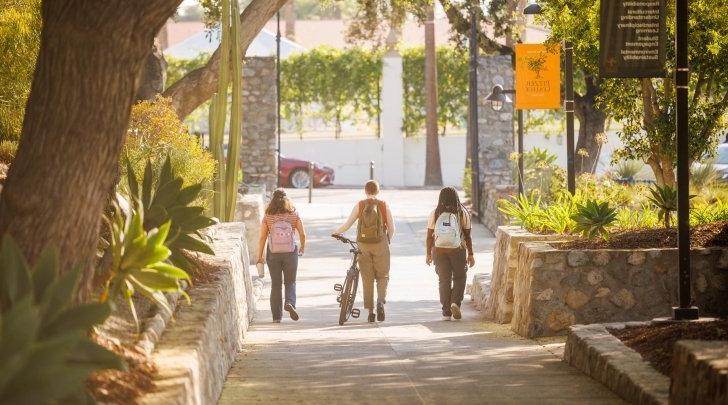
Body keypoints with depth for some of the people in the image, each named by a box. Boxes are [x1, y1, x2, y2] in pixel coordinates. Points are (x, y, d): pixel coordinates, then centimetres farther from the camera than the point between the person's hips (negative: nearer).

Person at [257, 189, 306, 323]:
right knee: (290, 282, 13)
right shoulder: (293, 215, -4)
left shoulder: (268, 217, -5)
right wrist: (302, 247, 18)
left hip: (273, 254, 0)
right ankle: (290, 302, -15)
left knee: (275, 284, 9)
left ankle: (276, 315, 7)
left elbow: (262, 238, -5)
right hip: (290, 253, 0)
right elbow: (302, 234, -1)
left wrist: (260, 256, 5)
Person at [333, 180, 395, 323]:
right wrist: (387, 241, 16)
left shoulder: (360, 205, 0)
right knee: (382, 276, 11)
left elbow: (348, 223, 0)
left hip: (363, 245, 1)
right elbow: (391, 228, -1)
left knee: (367, 278, 8)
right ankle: (381, 301, -13)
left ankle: (370, 311, 7)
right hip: (380, 244, -1)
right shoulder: (383, 206, -1)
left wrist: (337, 232, 17)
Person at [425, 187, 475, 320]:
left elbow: (429, 236, 0)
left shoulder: (435, 214, -3)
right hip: (457, 250, -1)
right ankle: (456, 302, -7)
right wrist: (470, 254, 5)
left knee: (444, 280, 9)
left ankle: (446, 312, 9)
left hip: (439, 251, 1)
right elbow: (467, 236, -2)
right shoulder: (462, 213, -5)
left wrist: (429, 253, 11)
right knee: (460, 278, 15)